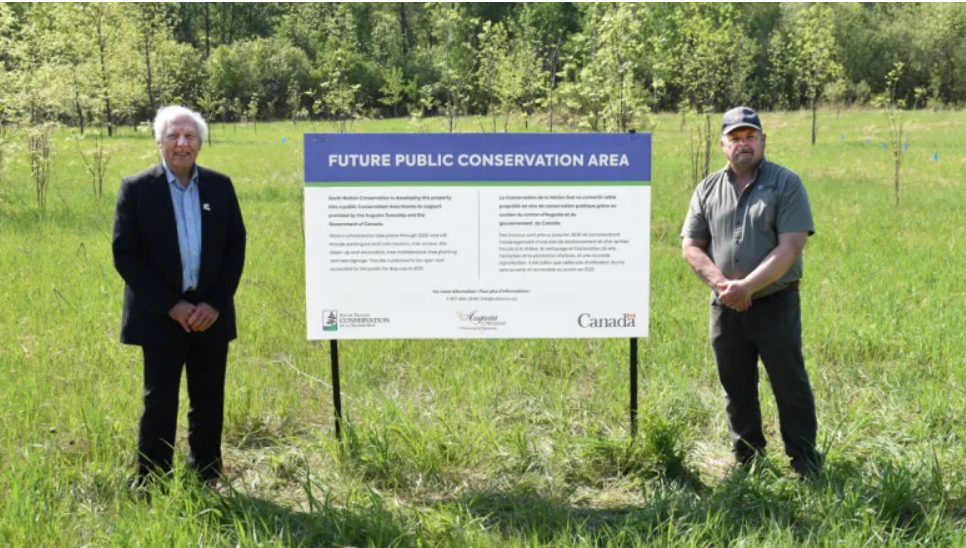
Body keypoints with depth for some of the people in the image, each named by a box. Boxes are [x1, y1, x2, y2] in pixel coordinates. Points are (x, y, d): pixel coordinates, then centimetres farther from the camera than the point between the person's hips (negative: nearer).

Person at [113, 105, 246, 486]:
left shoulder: (220, 186, 4)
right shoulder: (136, 189, -5)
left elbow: (236, 247, 5)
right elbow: (125, 256, -7)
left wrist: (215, 303, -7)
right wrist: (171, 306, -13)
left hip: (210, 315, 3)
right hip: (160, 316, -3)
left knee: (209, 403, 10)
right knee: (160, 403, 3)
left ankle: (207, 480, 24)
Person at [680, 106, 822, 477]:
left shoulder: (786, 183, -4)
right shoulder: (708, 190, 8)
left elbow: (790, 247, -13)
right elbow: (691, 246, 4)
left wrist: (746, 286, -20)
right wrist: (721, 284, -12)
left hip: (776, 304, -4)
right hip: (725, 307, 4)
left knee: (791, 387, 0)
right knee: (737, 390, 13)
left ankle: (806, 469, 11)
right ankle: (748, 466, 27)